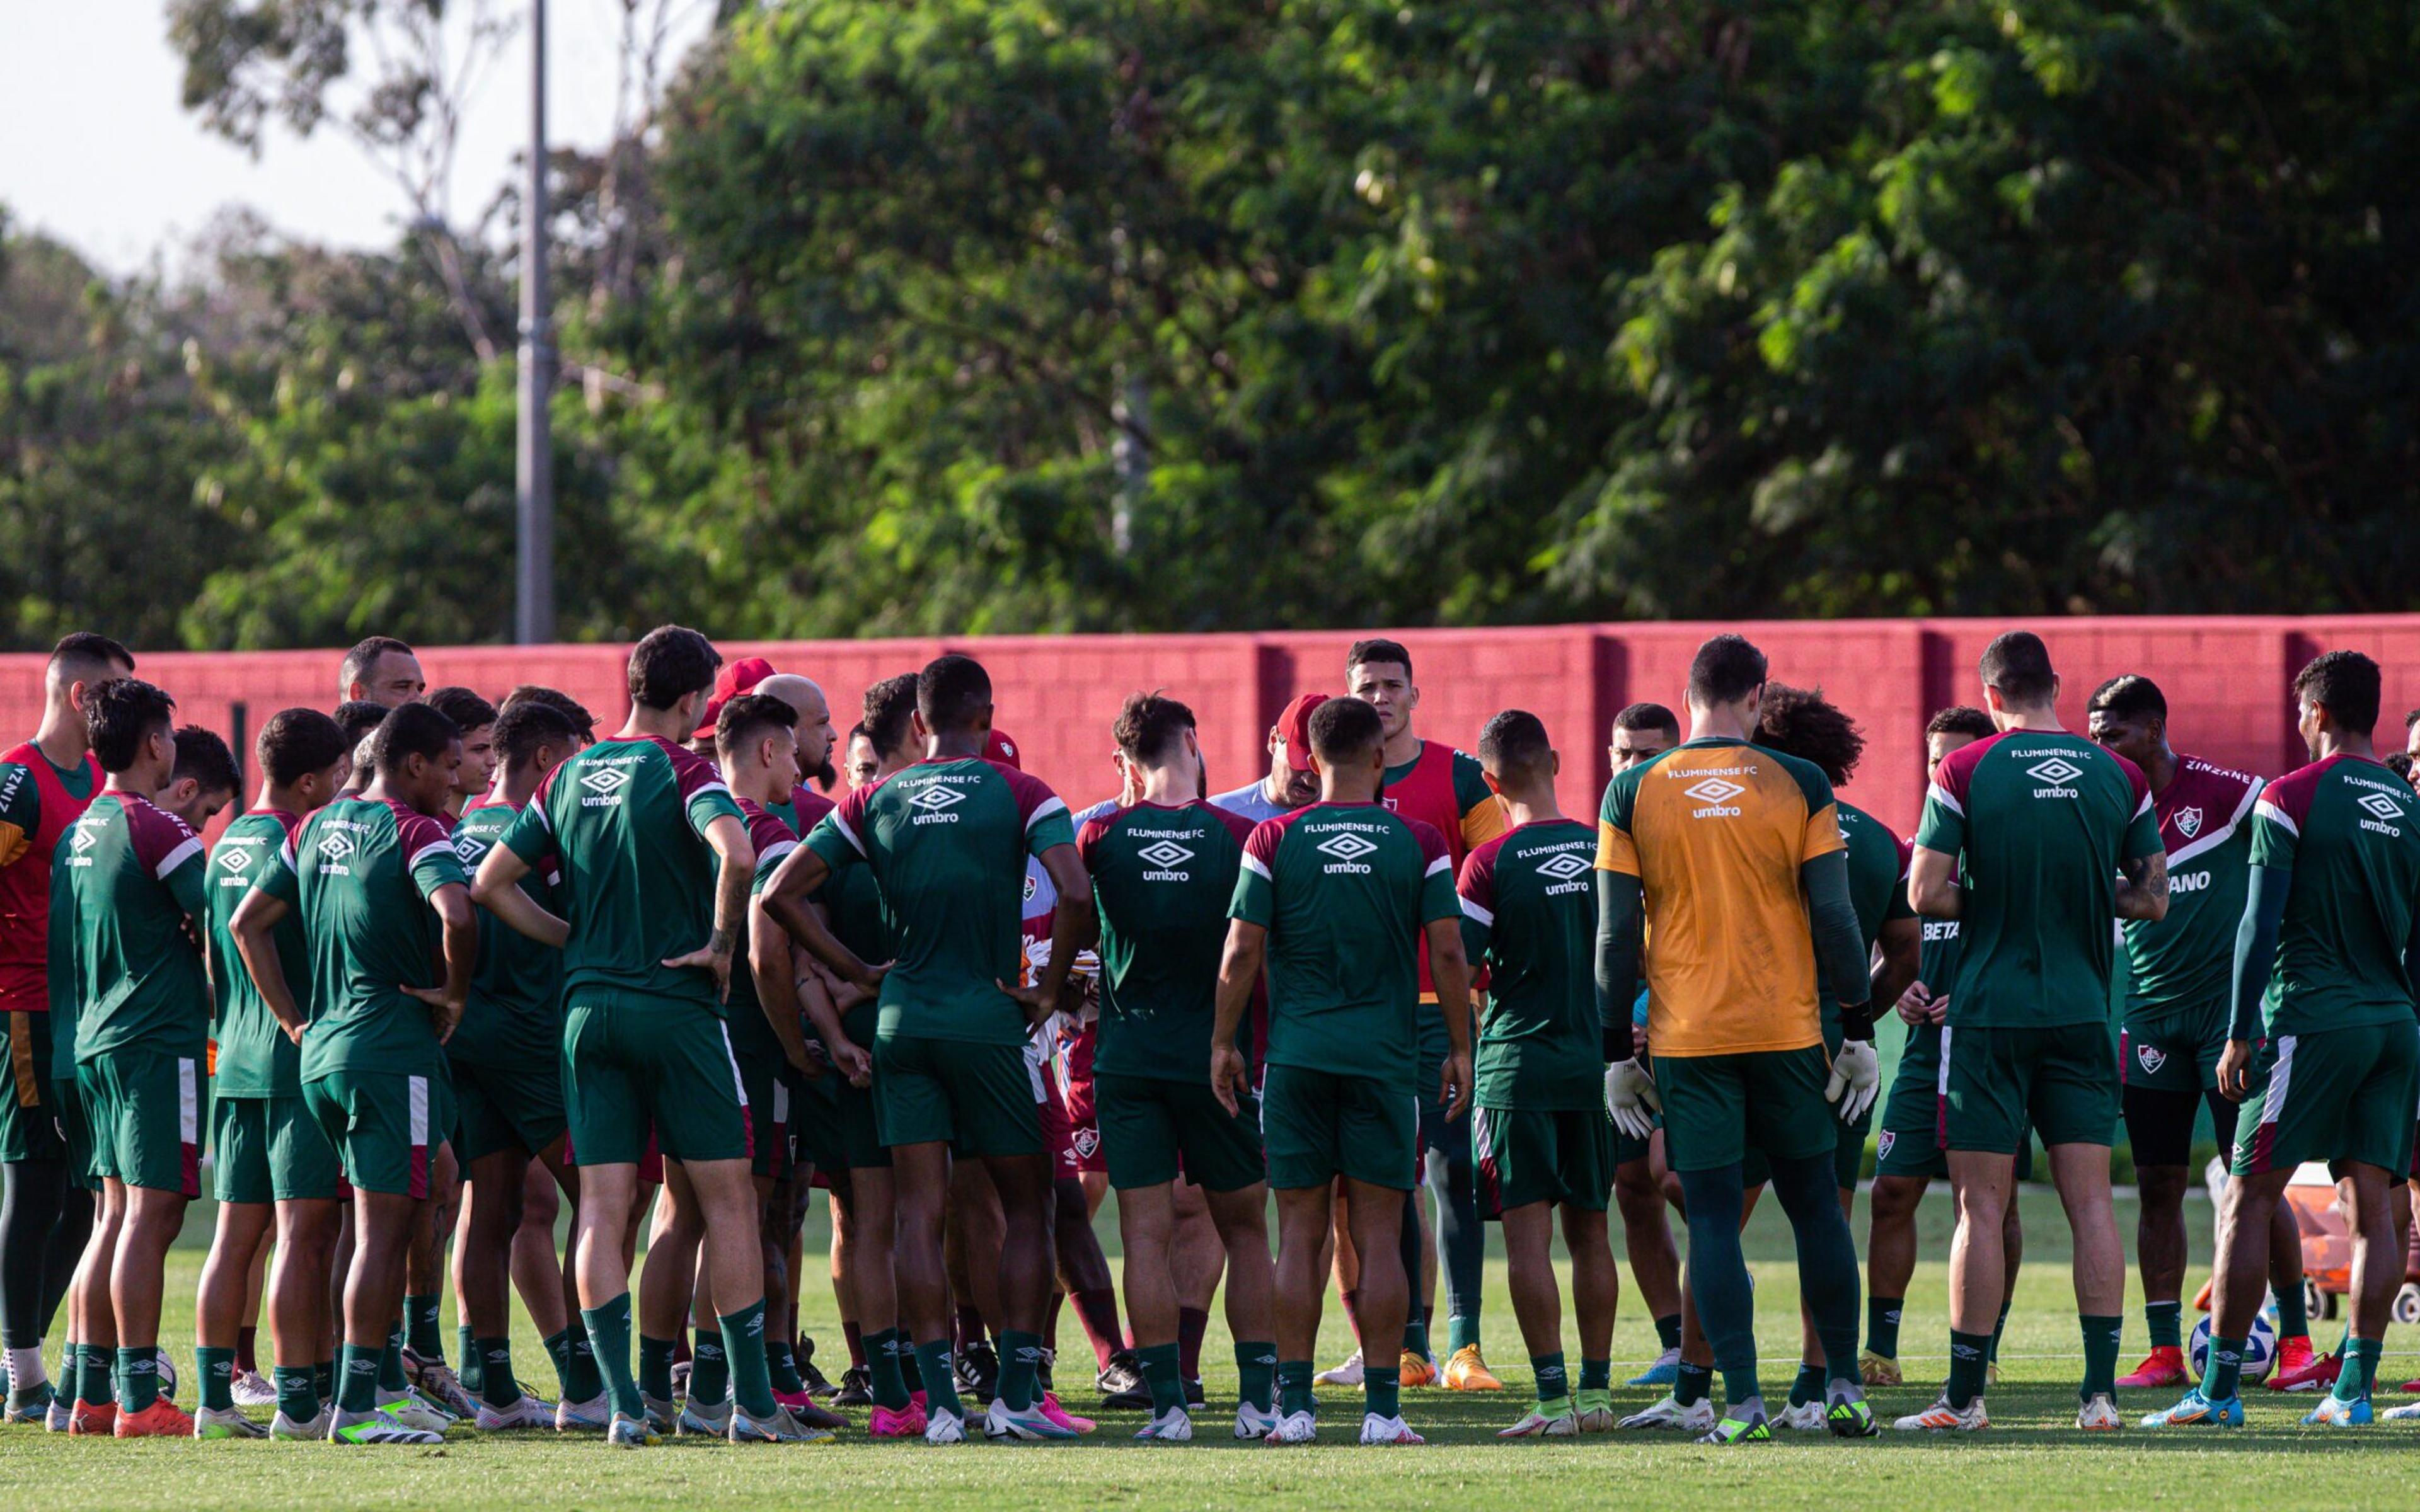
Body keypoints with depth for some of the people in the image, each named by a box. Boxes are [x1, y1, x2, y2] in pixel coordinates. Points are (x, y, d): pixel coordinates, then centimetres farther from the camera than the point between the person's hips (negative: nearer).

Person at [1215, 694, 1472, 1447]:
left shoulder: (1274, 841, 0)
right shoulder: (1418, 842, 1)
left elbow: (1242, 951, -2)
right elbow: (1447, 952, -1)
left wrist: (1224, 1043, 7)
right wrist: (1459, 1049, 8)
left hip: (1297, 1054, 0)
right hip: (1384, 1058, 0)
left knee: (1300, 1233, 4)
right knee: (1380, 1236, 3)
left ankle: (1294, 1406, 1)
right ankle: (1382, 1410, 0)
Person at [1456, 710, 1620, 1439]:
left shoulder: (1489, 864, -10)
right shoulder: (1607, 852, 4)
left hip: (1517, 1065, -5)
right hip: (1595, 1064, 5)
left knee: (1529, 1235, -3)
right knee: (1589, 1231, 12)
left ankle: (1553, 1398, -7)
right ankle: (1596, 1391, 13)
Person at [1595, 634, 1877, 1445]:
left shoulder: (1632, 794, 0)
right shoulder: (1798, 786, -1)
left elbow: (1617, 935, 0)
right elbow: (1835, 919, -2)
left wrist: (1617, 1050, 6)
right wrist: (1858, 1029, 6)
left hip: (1686, 1037, 0)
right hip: (1786, 1032, 0)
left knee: (1713, 1219, 1)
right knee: (1814, 1204, 12)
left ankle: (1743, 1401, -6)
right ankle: (1845, 1388, 14)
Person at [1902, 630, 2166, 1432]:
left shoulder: (1965, 772, -5)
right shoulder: (2119, 777, 3)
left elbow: (1925, 894, -7)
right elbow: (2153, 898, 8)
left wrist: (1991, 901, 10)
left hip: (1989, 1012, -2)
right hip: (2083, 1008, 2)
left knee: (1981, 1205, 0)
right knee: (2091, 1199, 3)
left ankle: (1965, 1395, 2)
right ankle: (2101, 1389, -1)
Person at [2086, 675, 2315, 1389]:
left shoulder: (2227, 793, -6)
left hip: (2229, 1004, -4)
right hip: (2151, 1015, 4)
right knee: (2158, 1187, 1)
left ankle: (2296, 1338, 5)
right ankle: (2165, 1351, 5)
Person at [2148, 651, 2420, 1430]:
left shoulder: (2290, 799, -6)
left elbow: (2261, 926, -9)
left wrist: (2240, 1035, -5)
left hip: (2311, 1016, -6)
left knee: (2249, 1200, -2)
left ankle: (2219, 1388, -5)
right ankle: (2355, 1388, 3)